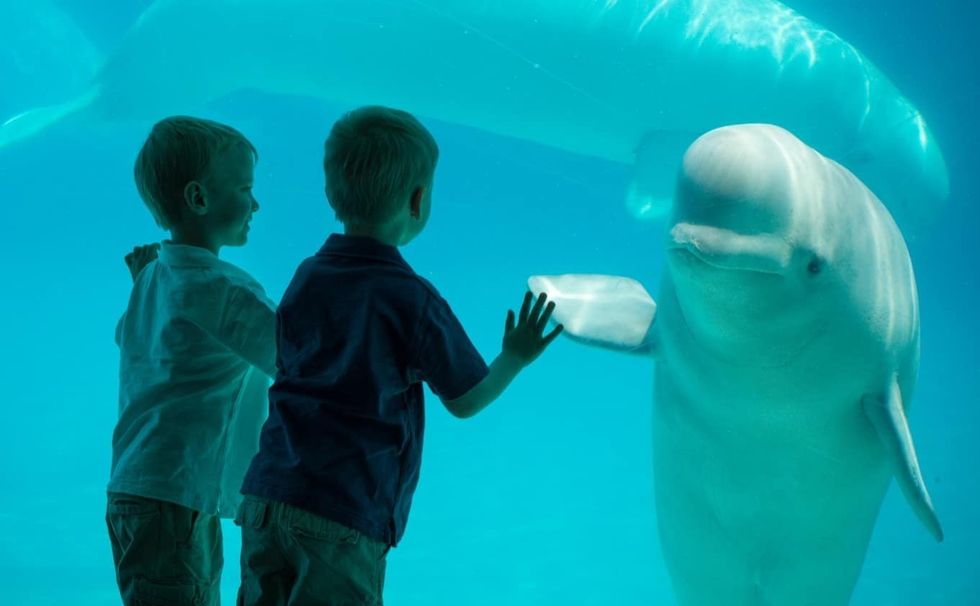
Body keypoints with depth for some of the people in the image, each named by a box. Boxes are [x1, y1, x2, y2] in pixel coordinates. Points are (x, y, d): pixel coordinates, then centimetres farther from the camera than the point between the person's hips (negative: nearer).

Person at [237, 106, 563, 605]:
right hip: (343, 521, -6)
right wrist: (515, 358, 21)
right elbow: (466, 400, 2)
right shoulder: (412, 299, -9)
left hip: (264, 502, 6)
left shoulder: (305, 279, 8)